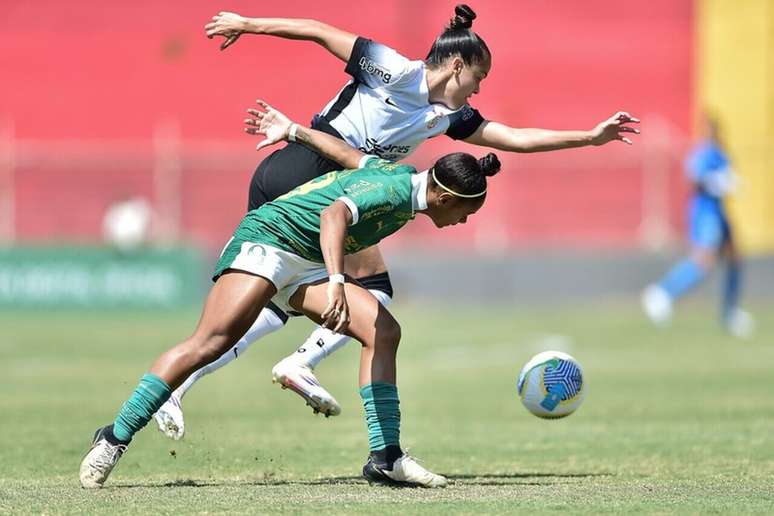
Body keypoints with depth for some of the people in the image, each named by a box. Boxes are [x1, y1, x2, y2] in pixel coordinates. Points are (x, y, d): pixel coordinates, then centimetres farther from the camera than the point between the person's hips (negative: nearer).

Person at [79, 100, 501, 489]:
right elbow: (335, 214, -37)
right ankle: (115, 438, -22)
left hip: (305, 266, 10)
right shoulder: (392, 190, -20)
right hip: (265, 242, -10)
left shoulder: (404, 176, 8)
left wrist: (293, 131, 33)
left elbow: (350, 154, 21)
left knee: (383, 332, -6)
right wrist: (337, 283, -49)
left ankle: (385, 457, -7)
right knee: (210, 343, -23)